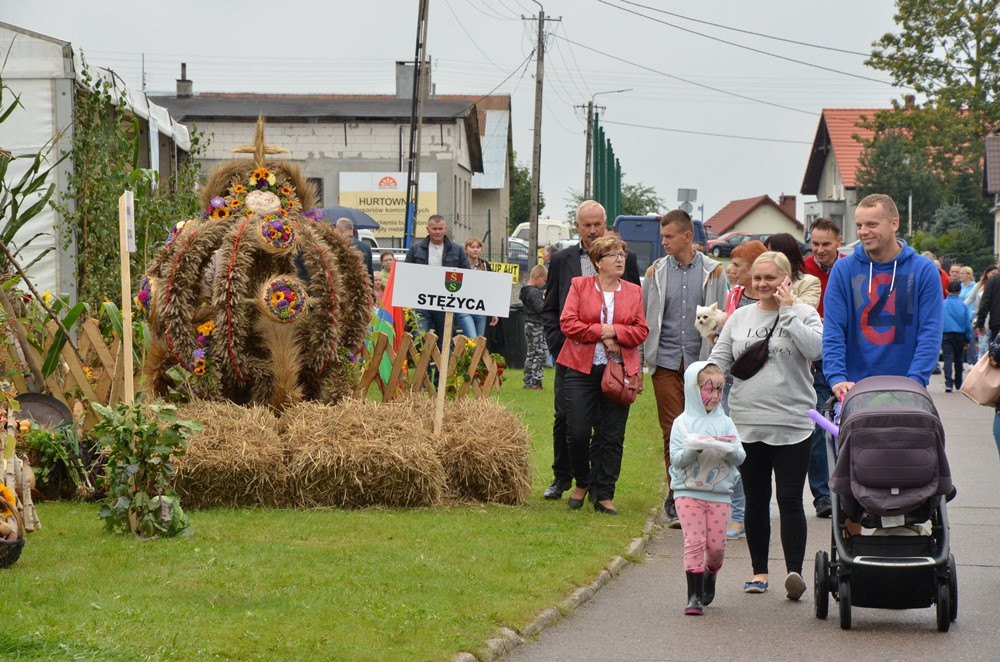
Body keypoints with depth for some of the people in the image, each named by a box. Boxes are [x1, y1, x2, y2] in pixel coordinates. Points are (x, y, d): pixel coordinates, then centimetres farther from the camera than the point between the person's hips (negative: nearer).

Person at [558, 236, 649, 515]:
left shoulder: (634, 292, 10)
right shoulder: (579, 285, 4)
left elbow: (641, 331, 3)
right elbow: (567, 323, -5)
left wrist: (614, 331, -13)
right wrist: (601, 331, -12)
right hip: (582, 368, -2)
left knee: (612, 436, 0)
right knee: (578, 432, -4)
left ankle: (603, 494, 8)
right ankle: (583, 482, 20)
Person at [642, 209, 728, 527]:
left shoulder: (713, 272, 4)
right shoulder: (656, 272, 7)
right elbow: (645, 318, 10)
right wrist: (647, 357, 3)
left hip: (701, 361, 0)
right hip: (667, 363, 1)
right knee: (673, 430, -4)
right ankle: (677, 497, -1)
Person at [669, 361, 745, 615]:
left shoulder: (725, 423, 8)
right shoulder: (682, 423, 1)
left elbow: (740, 456, 2)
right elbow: (676, 458, -8)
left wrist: (730, 449, -19)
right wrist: (694, 449, -24)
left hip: (719, 494, 2)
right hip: (689, 492, -2)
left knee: (716, 545, 3)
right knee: (694, 541, -8)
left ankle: (710, 575, 34)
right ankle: (694, 596, -5)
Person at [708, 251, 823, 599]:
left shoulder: (803, 314, 1)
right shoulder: (739, 317, 11)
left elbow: (815, 348, -17)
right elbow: (718, 361, 12)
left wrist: (786, 310, -15)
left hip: (792, 425, -4)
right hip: (747, 424, 4)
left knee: (790, 500, -7)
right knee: (755, 501, 11)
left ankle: (794, 571, -9)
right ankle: (759, 571, 20)